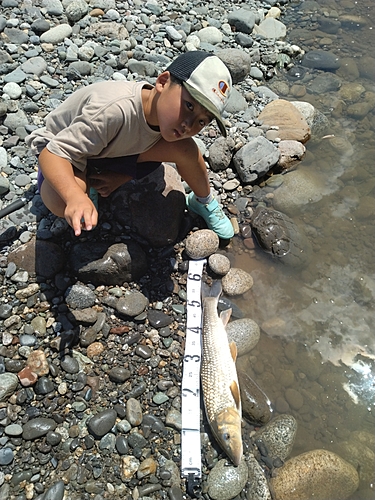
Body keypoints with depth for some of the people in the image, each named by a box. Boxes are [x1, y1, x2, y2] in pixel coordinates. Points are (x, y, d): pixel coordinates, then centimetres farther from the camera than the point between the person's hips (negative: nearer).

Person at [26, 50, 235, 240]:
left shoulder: (165, 113, -21)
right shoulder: (114, 111, -43)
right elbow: (52, 154, -41)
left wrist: (124, 176, -17)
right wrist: (76, 197, -60)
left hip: (117, 146, 5)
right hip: (63, 150, -4)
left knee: (183, 148, -18)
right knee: (62, 202, -39)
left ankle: (204, 201, 9)